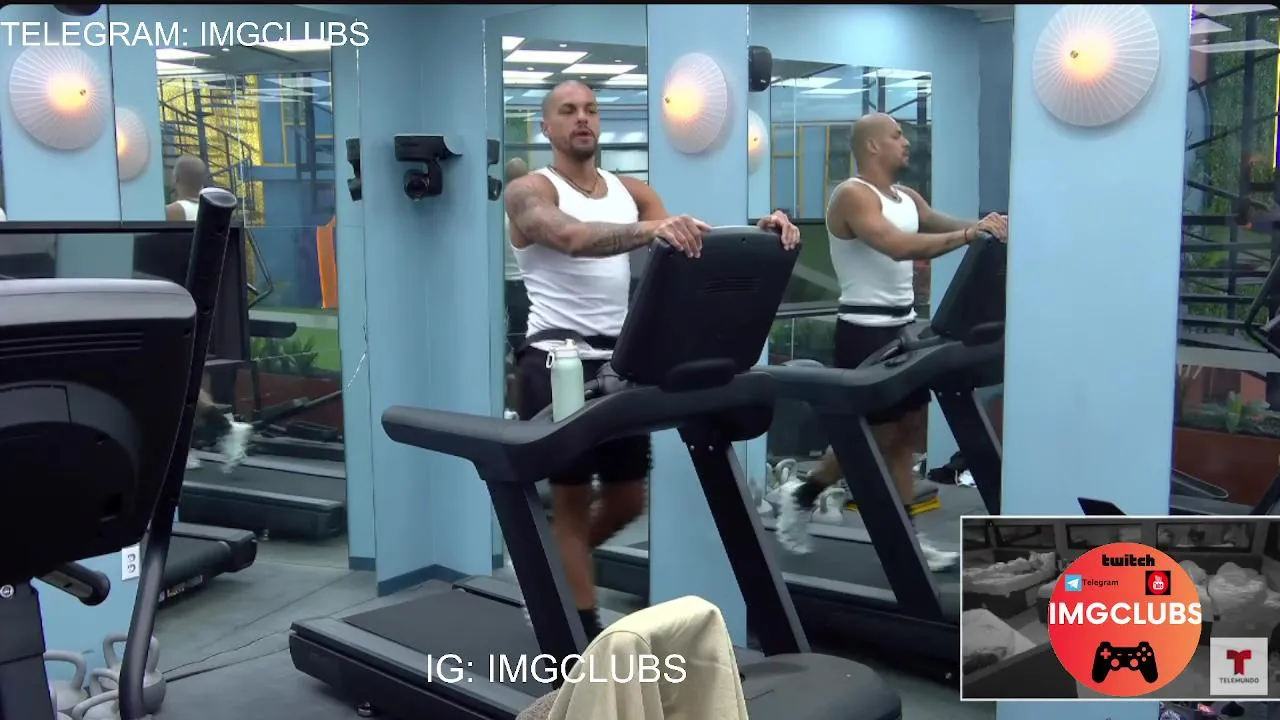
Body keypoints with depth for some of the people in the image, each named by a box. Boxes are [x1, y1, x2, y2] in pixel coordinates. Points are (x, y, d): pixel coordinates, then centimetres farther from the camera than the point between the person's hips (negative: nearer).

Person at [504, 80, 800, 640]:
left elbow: (692, 241, -1)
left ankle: (552, 565, 40)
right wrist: (652, 229, -45)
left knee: (628, 498, 14)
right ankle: (586, 630, 13)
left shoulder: (631, 191, 13)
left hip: (619, 359, 6)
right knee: (572, 498, 1)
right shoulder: (529, 192, -5)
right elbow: (575, 238, -27)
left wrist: (756, 231, -21)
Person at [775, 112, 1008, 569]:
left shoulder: (907, 198, 13)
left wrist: (985, 226, -16)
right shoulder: (852, 196, -14)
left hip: (903, 326, 9)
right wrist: (969, 233, -33)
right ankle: (802, 494, 19)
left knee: (908, 432, 9)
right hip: (865, 330, -9)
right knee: (877, 435, -1)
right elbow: (898, 246, -29)